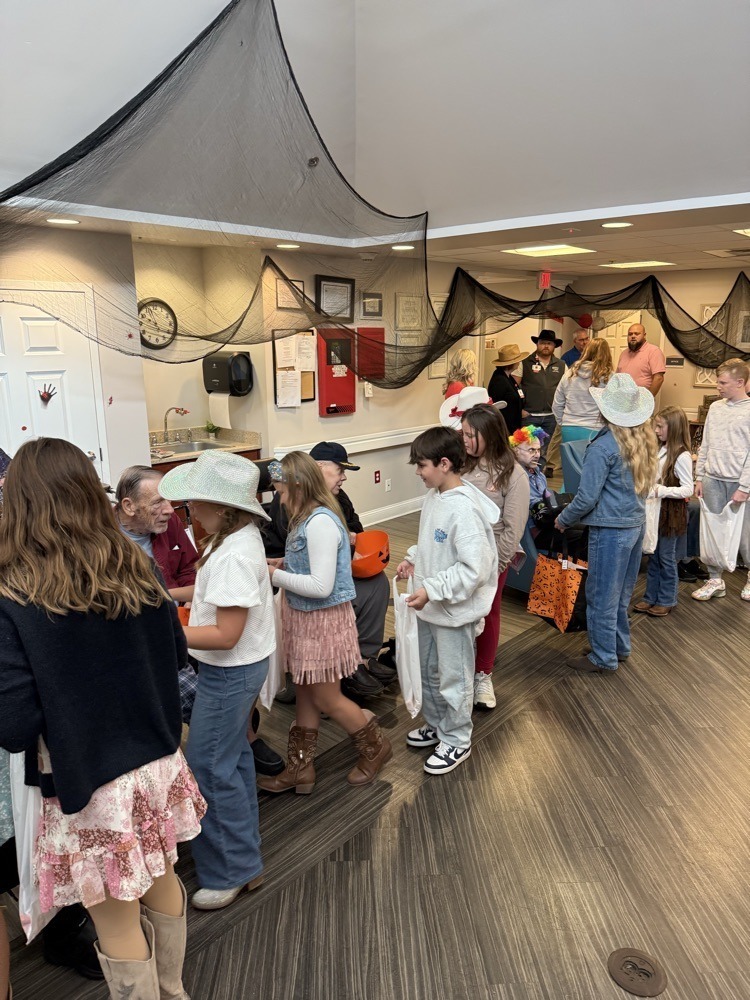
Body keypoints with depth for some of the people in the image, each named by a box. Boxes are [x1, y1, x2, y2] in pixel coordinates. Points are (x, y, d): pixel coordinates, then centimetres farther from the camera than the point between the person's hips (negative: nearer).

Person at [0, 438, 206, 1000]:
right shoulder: (136, 570, -7)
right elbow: (176, 653, 6)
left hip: (87, 785, -5)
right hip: (158, 765, 6)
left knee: (117, 923, 15)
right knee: (162, 881, 26)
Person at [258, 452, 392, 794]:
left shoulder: (320, 522, -26)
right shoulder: (309, 517, 4)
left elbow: (321, 586, -27)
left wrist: (275, 575, -19)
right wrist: (284, 563, 1)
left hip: (323, 620, -9)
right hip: (304, 617, 9)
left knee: (327, 699, 8)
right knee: (305, 692, 18)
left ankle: (375, 747, 32)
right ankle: (300, 768, 33)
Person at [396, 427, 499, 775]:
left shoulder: (464, 508, -27)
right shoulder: (434, 497, 1)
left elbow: (473, 569, -29)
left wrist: (432, 590, -28)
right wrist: (413, 559, 4)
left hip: (454, 611, -9)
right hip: (430, 606, 9)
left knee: (453, 679, 10)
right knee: (427, 671, 24)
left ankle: (456, 742, 31)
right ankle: (436, 725, 45)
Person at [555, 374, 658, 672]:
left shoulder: (603, 446, -18)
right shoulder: (644, 440, 4)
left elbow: (587, 497, -18)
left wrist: (563, 520, -2)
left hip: (610, 530, -8)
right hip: (636, 524, 8)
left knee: (601, 595, 5)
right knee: (621, 593, 21)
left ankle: (604, 657, 16)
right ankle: (620, 646, 34)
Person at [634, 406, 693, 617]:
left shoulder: (682, 456, -18)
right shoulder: (659, 450, 6)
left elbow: (688, 490, -19)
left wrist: (662, 490, -28)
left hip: (671, 512, -7)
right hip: (654, 509, 7)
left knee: (666, 557, 5)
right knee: (653, 556, 14)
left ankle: (667, 600, 19)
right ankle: (651, 597, 24)